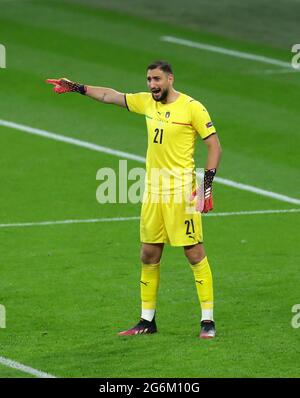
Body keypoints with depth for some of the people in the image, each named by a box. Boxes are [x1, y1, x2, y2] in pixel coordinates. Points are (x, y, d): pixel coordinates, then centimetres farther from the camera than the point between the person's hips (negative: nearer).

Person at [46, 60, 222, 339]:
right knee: (149, 256, 9)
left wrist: (207, 185, -14)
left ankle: (208, 321, -2)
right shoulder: (147, 102, 10)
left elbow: (214, 145, -7)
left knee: (194, 253, -6)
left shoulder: (192, 107, -8)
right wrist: (76, 88, 22)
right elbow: (110, 96, 22)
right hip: (153, 189, 7)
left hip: (181, 190, -7)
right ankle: (147, 321, 19)